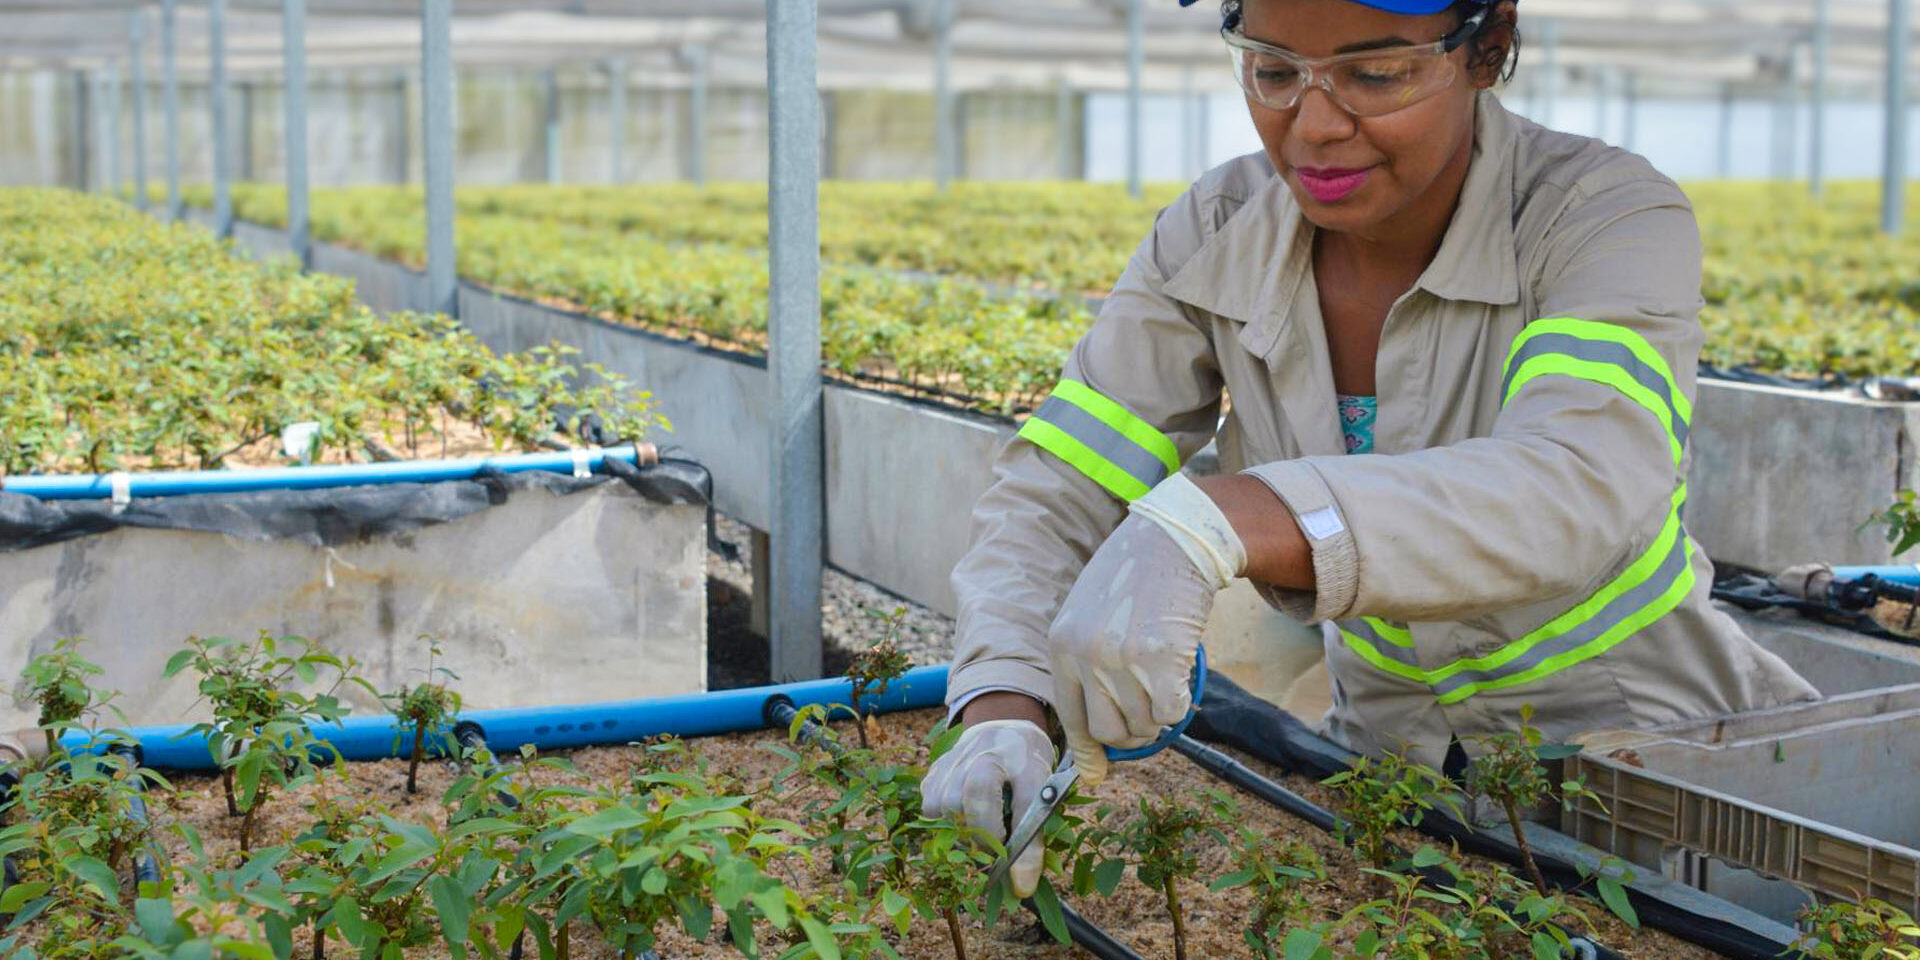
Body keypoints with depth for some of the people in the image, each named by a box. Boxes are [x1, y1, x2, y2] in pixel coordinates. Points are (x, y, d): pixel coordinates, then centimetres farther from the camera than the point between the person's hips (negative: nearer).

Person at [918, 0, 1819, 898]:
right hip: (1391, 752, 4)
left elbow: (1578, 493, -41)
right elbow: (1052, 497, -11)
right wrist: (1001, 716, -32)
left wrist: (1214, 523, -55)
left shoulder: (1609, 218, -21)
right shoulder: (1213, 241, -9)